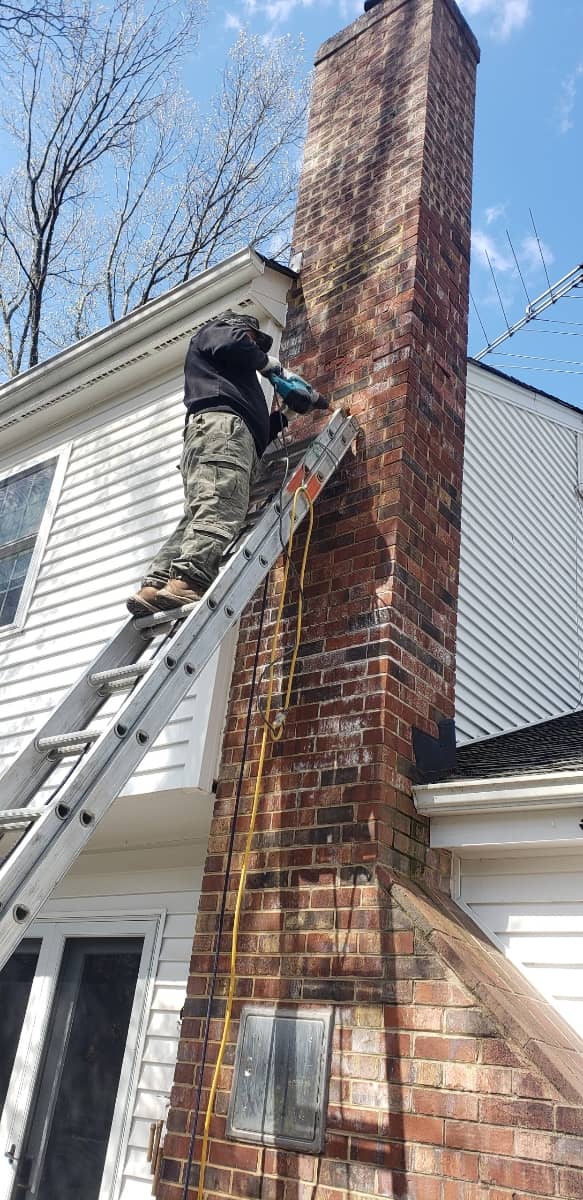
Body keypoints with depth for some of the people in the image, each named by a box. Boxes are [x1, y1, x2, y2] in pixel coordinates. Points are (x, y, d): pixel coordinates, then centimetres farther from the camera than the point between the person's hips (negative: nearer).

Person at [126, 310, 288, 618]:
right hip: (220, 423, -9)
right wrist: (265, 360, 14)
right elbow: (233, 345, -2)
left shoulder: (236, 377, 46)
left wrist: (283, 415, 39)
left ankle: (154, 587, -27)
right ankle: (188, 583, -46)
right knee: (220, 511, -28)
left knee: (197, 518, -11)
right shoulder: (215, 330, 25)